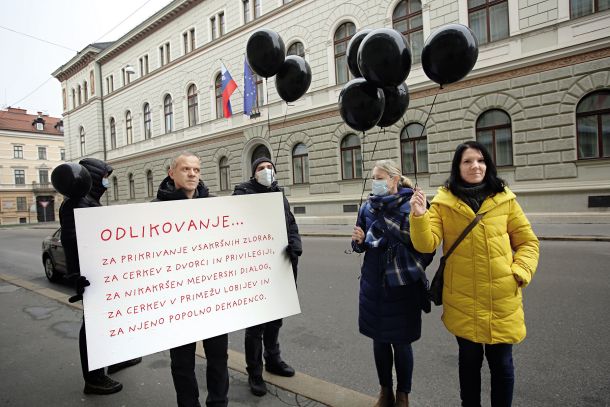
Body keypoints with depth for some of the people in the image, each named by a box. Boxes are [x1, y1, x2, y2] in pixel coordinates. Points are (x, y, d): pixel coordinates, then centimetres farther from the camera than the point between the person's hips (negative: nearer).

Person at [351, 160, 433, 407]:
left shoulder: (411, 204, -9)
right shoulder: (368, 207, 5)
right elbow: (360, 246, 12)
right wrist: (359, 240, -7)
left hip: (402, 284, -4)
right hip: (373, 284, 4)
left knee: (400, 342, 8)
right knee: (379, 339, 15)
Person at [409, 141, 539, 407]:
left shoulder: (505, 200, 1)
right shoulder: (444, 202, -3)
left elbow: (528, 242, 7)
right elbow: (426, 244, -10)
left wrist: (521, 273, -7)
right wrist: (419, 216, -27)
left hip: (502, 298, 1)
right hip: (462, 299, -1)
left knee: (501, 361, 12)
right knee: (469, 359, 15)